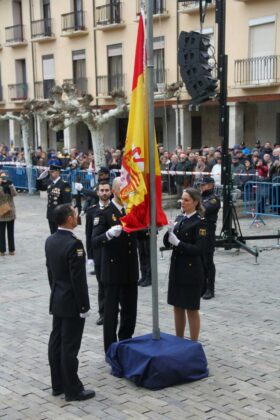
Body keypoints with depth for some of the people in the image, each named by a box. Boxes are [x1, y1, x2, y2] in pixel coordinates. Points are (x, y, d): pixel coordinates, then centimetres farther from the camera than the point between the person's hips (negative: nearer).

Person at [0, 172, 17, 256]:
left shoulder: (10, 186, 4)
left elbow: (14, 194, -12)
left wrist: (10, 185, -20)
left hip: (10, 212, 1)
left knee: (10, 232, 7)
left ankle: (11, 249, 13)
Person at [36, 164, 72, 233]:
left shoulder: (64, 184, -16)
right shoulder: (49, 182, 4)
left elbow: (67, 201, -18)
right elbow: (39, 187, 19)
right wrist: (41, 177, 2)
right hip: (51, 214, 7)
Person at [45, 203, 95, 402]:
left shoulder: (50, 241, 4)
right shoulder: (74, 244, -22)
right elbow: (78, 279, -22)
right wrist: (84, 306, -15)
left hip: (56, 301, 9)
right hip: (72, 303, -9)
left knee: (56, 342, 13)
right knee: (70, 347, -2)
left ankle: (58, 385, 24)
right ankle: (73, 390, 7)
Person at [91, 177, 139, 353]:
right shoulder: (105, 213, -10)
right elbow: (94, 242, -17)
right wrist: (109, 234, -36)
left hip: (131, 271, 5)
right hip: (113, 271, -5)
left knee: (130, 311, 13)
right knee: (111, 312, 4)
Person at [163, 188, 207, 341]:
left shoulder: (200, 222, -11)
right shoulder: (179, 218, 10)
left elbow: (199, 249, -18)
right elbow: (167, 243, 9)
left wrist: (178, 243, -20)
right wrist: (169, 233, -11)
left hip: (192, 271, -7)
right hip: (176, 268, 7)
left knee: (191, 309, 3)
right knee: (178, 307, 14)